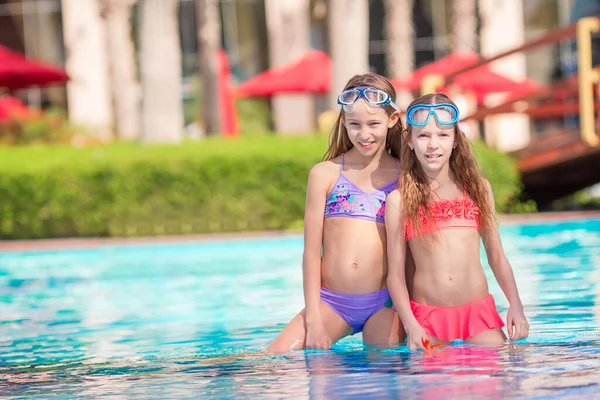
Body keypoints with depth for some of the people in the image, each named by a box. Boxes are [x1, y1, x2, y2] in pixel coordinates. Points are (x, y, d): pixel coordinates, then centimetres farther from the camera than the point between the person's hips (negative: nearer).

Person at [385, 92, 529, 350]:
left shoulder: (477, 188, 9)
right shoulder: (399, 200, 1)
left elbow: (497, 257, 14)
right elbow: (395, 274, 0)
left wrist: (516, 306, 4)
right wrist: (410, 326, -10)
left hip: (478, 310, 1)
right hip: (426, 316, -1)